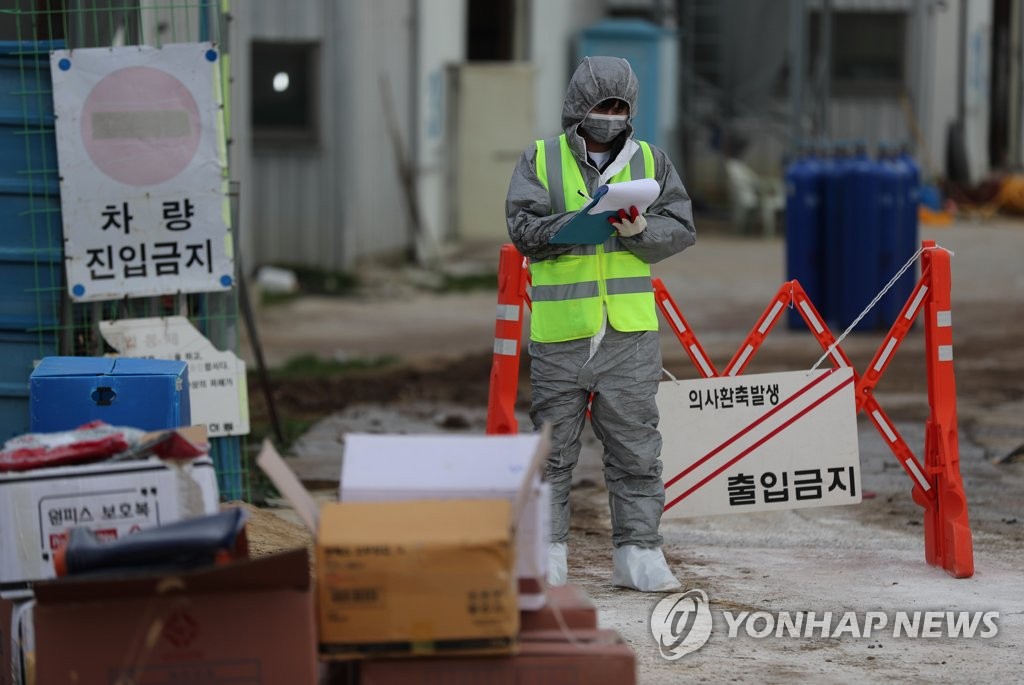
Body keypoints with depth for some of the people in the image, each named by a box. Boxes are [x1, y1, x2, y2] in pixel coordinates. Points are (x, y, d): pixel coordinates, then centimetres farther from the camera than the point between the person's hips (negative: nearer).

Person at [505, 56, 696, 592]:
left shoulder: (650, 161, 10)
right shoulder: (540, 160, 4)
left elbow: (680, 229, 5)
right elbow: (524, 229, -7)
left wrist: (639, 229, -14)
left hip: (630, 329, 2)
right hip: (559, 328, -1)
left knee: (636, 447, 3)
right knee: (554, 443, 5)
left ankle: (638, 552, 7)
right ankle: (547, 552, 12)